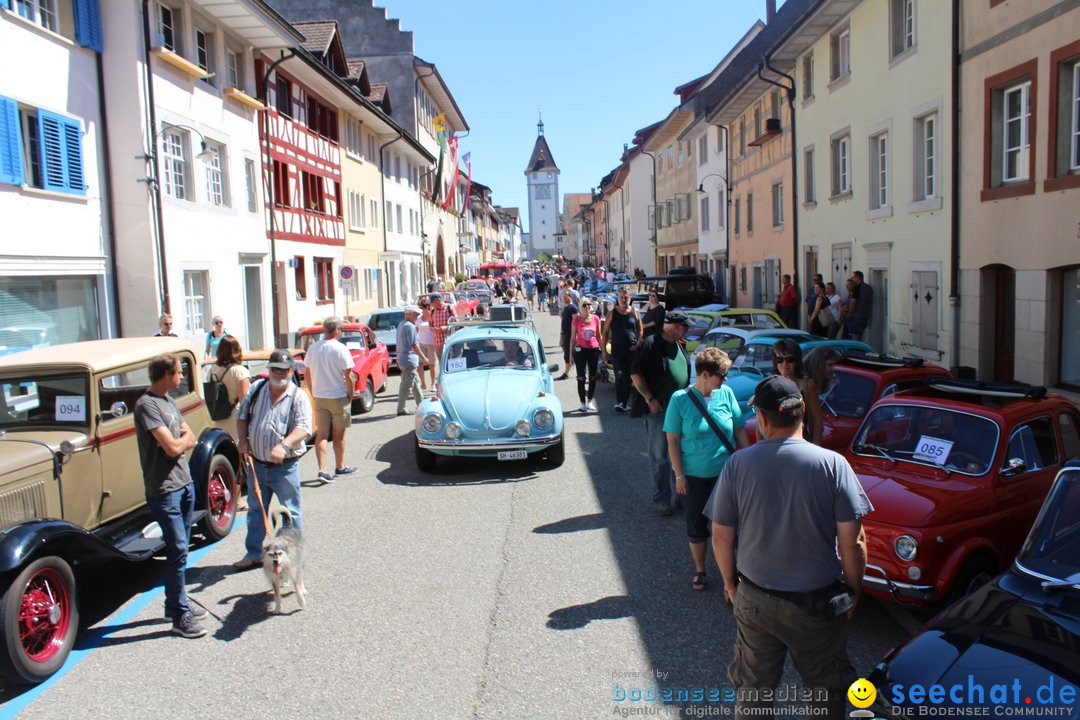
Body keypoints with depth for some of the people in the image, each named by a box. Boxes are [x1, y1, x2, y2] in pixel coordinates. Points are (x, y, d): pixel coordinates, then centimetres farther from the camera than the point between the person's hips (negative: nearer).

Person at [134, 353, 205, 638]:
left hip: (185, 484, 9)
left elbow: (190, 439, 10)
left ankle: (177, 603, 28)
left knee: (180, 549, 16)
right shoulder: (147, 405, -16)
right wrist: (183, 437, -2)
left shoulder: (168, 400, 13)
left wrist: (179, 439, -11)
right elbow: (173, 447, -22)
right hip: (164, 489, -9)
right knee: (178, 551, -6)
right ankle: (180, 617, 2)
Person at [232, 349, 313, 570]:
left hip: (285, 467, -5)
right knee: (256, 511, 17)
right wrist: (243, 439, -2)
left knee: (291, 512, 5)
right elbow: (242, 415, 14)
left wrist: (284, 446, -35)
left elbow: (303, 428, -20)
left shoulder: (298, 397, -9)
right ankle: (253, 554, 30)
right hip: (257, 464, 5)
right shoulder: (256, 389, 5)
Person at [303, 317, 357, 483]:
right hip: (338, 397, -4)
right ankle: (340, 467, 23)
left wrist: (314, 393, 17)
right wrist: (350, 396, -2)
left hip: (319, 398, 4)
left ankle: (322, 469, -4)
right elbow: (348, 377, -14)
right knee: (339, 434, 10)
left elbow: (307, 375, 8)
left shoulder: (313, 348, 2)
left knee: (321, 434, 5)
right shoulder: (341, 349, -14)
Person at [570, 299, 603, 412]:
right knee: (581, 378, 2)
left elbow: (599, 336, 9)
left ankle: (589, 401, 21)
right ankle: (583, 403, 10)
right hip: (580, 350, -2)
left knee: (593, 377, 8)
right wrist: (571, 354, -2)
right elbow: (573, 338, -1)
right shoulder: (576, 320, -5)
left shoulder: (596, 318, 0)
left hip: (594, 350, 3)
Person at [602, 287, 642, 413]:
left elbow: (640, 330, 10)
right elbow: (605, 331, 4)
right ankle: (619, 402, -13)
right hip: (617, 349, -2)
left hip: (632, 350, 2)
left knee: (628, 377, 7)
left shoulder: (635, 311, 5)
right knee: (619, 375, -15)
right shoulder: (612, 313, 2)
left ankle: (624, 403, 18)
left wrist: (638, 345, -1)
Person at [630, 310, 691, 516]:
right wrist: (650, 399, -15)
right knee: (660, 457, 0)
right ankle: (662, 500, 9)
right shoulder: (650, 344, -11)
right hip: (658, 409, -7)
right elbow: (635, 374, -11)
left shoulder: (680, 346, 13)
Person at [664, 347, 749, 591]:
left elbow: (739, 431, 5)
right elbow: (672, 439, -8)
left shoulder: (726, 393, -4)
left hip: (725, 472, 2)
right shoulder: (680, 399, -12)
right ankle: (699, 570, 30)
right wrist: (679, 475, -9)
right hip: (694, 475, -2)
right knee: (696, 523, 12)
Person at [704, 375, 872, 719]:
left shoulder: (737, 465, -12)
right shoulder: (832, 464, -16)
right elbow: (852, 542, -13)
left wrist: (730, 582, 12)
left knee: (752, 687, 21)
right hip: (818, 602, -1)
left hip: (754, 600, 2)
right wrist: (853, 592, 4)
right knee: (826, 690, 22)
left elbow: (721, 537, -5)